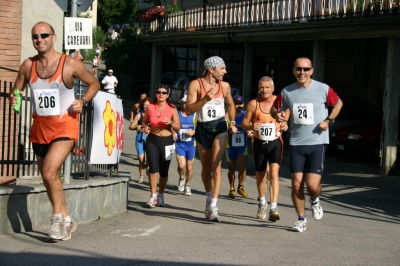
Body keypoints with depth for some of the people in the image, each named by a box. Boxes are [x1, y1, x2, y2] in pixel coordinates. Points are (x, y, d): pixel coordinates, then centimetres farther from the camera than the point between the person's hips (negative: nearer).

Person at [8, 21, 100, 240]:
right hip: (39, 127, 5)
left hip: (64, 126, -5)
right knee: (49, 178, 14)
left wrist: (83, 101, -13)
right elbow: (16, 90, 11)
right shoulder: (28, 65, 0)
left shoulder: (70, 64, -9)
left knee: (49, 172, -22)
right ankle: (66, 221, 30)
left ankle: (58, 218, -4)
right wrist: (13, 97, -12)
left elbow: (94, 83, 3)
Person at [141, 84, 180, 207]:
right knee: (153, 169, -11)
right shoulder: (150, 107, 3)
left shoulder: (172, 109, -1)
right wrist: (145, 127, -5)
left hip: (166, 142, 0)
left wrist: (170, 122, -19)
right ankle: (153, 195, -3)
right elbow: (144, 121, 17)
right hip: (152, 141, 0)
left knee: (164, 171, 6)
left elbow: (178, 128, 0)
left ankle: (161, 195, 24)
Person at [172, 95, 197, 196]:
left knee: (189, 166, 8)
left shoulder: (195, 115, 3)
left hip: (191, 145, 1)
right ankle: (181, 178, 15)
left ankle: (187, 185, 28)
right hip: (179, 144, -1)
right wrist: (173, 132, -10)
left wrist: (194, 131, -14)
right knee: (181, 165, -17)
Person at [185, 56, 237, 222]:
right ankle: (209, 197, 34)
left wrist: (232, 123, 12)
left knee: (216, 166, -13)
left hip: (219, 126, 0)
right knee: (206, 167, 13)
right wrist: (205, 99, -26)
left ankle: (213, 206, -16)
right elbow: (188, 110, -15)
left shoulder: (224, 86, 2)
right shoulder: (196, 84, -8)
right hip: (202, 128, 0)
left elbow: (230, 104, 21)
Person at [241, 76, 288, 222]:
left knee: (274, 173, -17)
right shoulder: (253, 103, -4)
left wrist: (285, 125, -16)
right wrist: (251, 126, -22)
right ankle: (262, 202, 40)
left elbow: (286, 119, 8)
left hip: (275, 142, -2)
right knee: (260, 175, 15)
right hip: (259, 143, 2)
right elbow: (244, 122, 0)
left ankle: (274, 208, -19)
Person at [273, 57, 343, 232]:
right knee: (296, 184, 1)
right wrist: (278, 115, -8)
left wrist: (329, 120, -4)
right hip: (296, 144, 3)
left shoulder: (323, 89, -6)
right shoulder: (286, 92, 1)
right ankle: (301, 220, 19)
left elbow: (338, 103, 10)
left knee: (312, 185, -11)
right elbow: (276, 108, 16)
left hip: (317, 143, -2)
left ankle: (315, 201, 25)